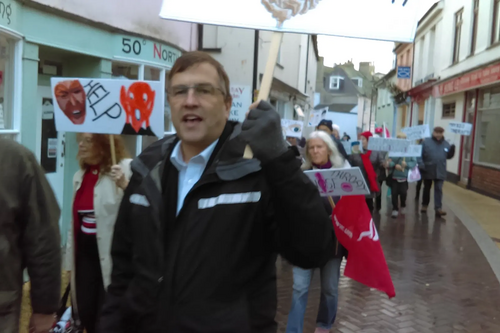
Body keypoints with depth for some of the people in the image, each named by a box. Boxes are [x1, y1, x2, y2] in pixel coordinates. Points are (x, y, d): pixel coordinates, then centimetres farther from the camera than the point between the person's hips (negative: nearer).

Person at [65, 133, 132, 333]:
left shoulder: (126, 168, -12)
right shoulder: (80, 175, 11)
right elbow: (75, 221, 16)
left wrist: (125, 186, -35)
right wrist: (70, 260, 18)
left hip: (113, 255, -7)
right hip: (85, 254, 7)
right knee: (85, 315, 12)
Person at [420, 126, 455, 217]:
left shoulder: (446, 144, 4)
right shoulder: (426, 142, -7)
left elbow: (448, 156, 7)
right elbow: (420, 154, -10)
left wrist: (452, 150, -12)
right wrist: (421, 165, -20)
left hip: (440, 172, 2)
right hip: (428, 170, -1)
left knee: (438, 189, -2)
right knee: (427, 188, 13)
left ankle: (438, 208, -5)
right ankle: (424, 205, 28)